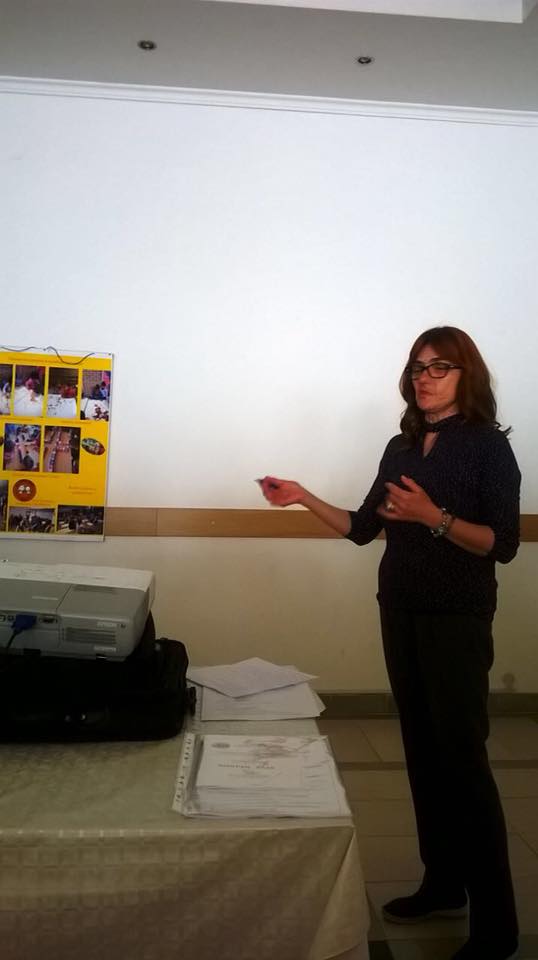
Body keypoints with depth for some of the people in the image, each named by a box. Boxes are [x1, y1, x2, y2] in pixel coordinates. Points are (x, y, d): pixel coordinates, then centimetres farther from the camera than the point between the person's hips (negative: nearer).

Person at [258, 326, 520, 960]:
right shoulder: (401, 446, 9)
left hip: (457, 618, -6)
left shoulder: (488, 445, -8)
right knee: (422, 749, 12)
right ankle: (443, 884, 27)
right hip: (400, 611, 6)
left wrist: (433, 516, -27)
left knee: (463, 756, -5)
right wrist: (305, 498, 0)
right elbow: (363, 528, 11)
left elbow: (503, 543, -14)